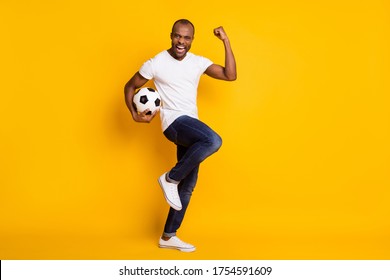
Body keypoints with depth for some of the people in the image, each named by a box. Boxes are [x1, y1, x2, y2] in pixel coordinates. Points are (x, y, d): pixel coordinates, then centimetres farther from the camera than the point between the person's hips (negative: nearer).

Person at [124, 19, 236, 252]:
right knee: (213, 141, -35)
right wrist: (134, 114, -8)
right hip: (175, 122, -6)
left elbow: (230, 76, 0)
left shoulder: (198, 62, 7)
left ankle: (168, 237, 21)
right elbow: (130, 87, 6)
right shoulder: (156, 63, -6)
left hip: (191, 127, 7)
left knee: (188, 185, 9)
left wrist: (226, 42, -4)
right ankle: (170, 178, -15)